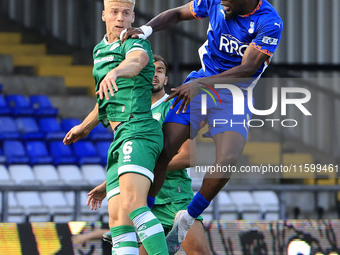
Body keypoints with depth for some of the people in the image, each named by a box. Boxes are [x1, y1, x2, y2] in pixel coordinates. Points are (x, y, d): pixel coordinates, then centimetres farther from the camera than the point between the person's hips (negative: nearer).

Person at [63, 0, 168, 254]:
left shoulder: (136, 44, -3)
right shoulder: (100, 50, 24)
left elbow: (135, 63, -30)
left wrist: (115, 72, -51)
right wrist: (85, 126, 50)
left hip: (138, 131, -9)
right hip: (120, 139, 9)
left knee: (132, 204, -28)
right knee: (117, 218, -2)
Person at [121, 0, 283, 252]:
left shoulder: (269, 23, -18)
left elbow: (247, 69, -21)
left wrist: (200, 84, -29)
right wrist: (146, 29, -8)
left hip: (234, 95, -3)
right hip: (199, 84, 3)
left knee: (228, 160, -24)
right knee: (163, 150, -12)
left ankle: (187, 219, -1)